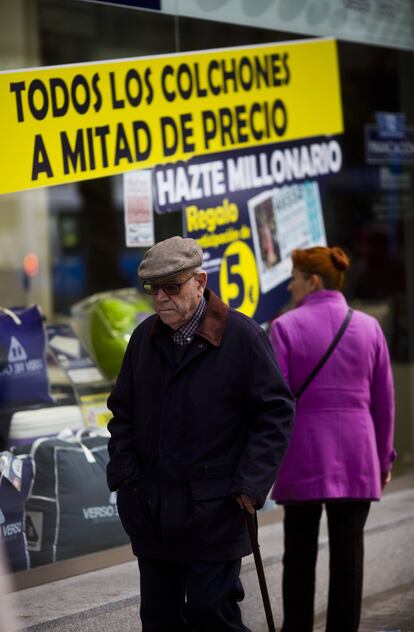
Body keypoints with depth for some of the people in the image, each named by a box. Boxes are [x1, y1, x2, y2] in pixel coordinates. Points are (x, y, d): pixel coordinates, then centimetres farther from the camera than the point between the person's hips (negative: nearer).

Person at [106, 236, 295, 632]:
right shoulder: (144, 338, 8)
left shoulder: (242, 337, -8)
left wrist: (251, 483, -12)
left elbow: (276, 411, -6)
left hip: (215, 510, -5)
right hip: (151, 508, 5)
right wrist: (124, 474, 4)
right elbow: (123, 411, 16)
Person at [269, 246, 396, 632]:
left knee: (300, 551, 10)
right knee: (348, 552, 4)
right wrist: (383, 457, 14)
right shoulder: (368, 327, 3)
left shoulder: (286, 327, -5)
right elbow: (383, 401, 5)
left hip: (304, 454, -2)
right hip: (355, 455, 2)